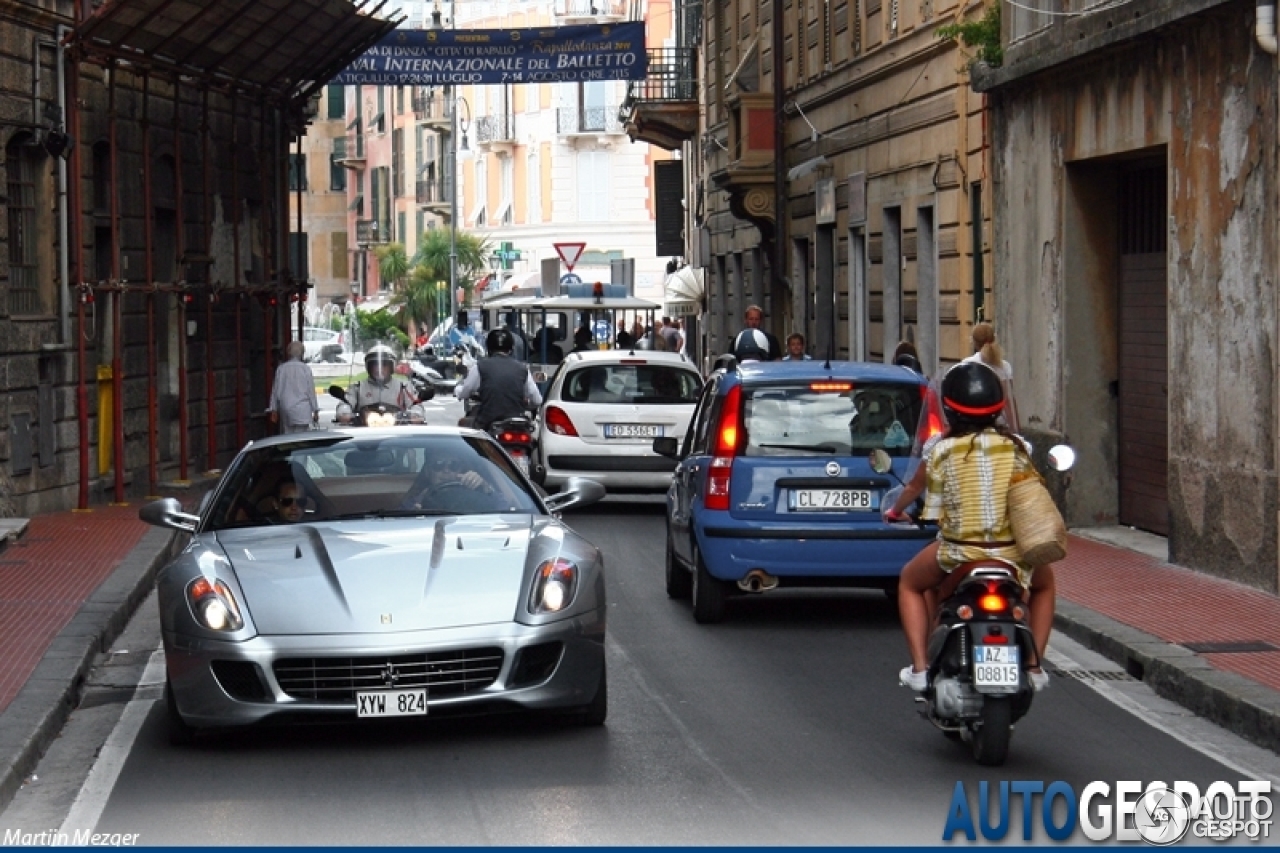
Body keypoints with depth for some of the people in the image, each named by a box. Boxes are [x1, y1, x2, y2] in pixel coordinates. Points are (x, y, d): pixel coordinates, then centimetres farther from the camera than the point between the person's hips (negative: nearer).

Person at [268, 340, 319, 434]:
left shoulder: (281, 369, 1)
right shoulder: (305, 369, -5)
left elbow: (276, 390, 5)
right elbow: (311, 391, -1)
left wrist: (273, 410, 13)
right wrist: (315, 411, 7)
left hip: (286, 410, 2)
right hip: (302, 411, -2)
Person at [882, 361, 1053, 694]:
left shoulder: (940, 449, -2)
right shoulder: (1015, 446, 0)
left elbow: (915, 487, 15)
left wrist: (895, 511, 36)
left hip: (959, 553, -1)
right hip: (1013, 553, 1)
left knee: (910, 582, 29)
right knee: (1044, 581, 36)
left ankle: (919, 667, 16)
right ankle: (1034, 666, 25)